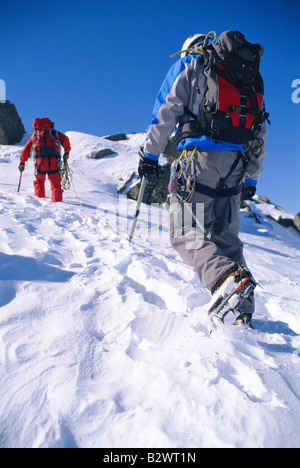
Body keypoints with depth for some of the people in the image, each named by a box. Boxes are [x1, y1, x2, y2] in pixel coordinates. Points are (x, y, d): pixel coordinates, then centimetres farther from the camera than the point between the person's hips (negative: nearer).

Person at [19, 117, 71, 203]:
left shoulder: (34, 136, 23)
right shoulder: (54, 133, 20)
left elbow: (26, 150, 21)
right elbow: (65, 139, 6)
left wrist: (22, 162, 28)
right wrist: (67, 151, 17)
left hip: (40, 161, 1)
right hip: (53, 161, -1)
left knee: (39, 180, 24)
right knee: (55, 183, 1)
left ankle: (39, 197, 20)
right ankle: (57, 199, -14)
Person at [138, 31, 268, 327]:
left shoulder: (190, 64, 16)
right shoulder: (251, 78, 30)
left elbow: (165, 111, 3)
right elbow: (260, 134, 26)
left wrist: (149, 155, 5)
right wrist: (251, 179, 27)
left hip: (200, 153, -5)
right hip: (237, 162, 5)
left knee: (186, 233, -7)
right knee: (225, 236, 9)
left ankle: (227, 278, -34)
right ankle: (240, 310, 1)